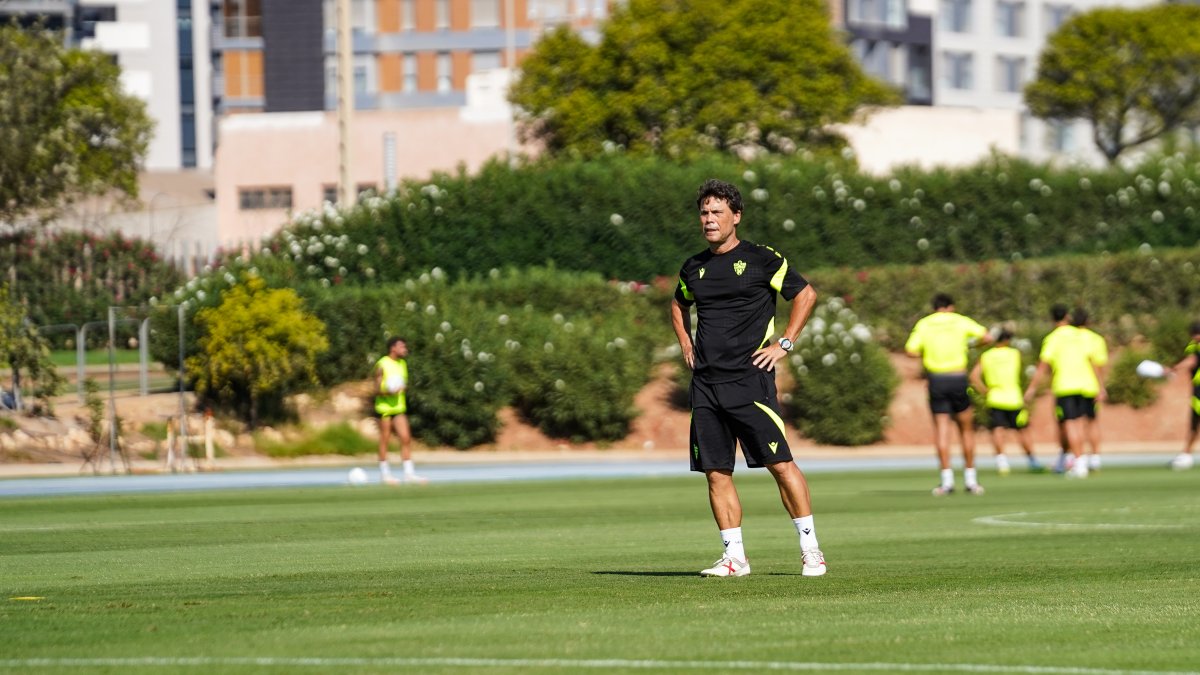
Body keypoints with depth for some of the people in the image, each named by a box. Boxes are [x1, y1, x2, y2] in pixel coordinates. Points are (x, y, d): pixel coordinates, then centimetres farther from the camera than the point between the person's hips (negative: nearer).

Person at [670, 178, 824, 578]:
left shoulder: (761, 260, -1)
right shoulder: (694, 268, 14)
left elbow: (806, 294, 5)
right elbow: (678, 304, 34)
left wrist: (784, 344, -2)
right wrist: (685, 344, 18)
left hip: (750, 379, -5)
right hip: (705, 384, 5)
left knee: (780, 464, -9)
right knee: (716, 473, 2)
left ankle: (810, 550, -3)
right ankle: (734, 557, 7)